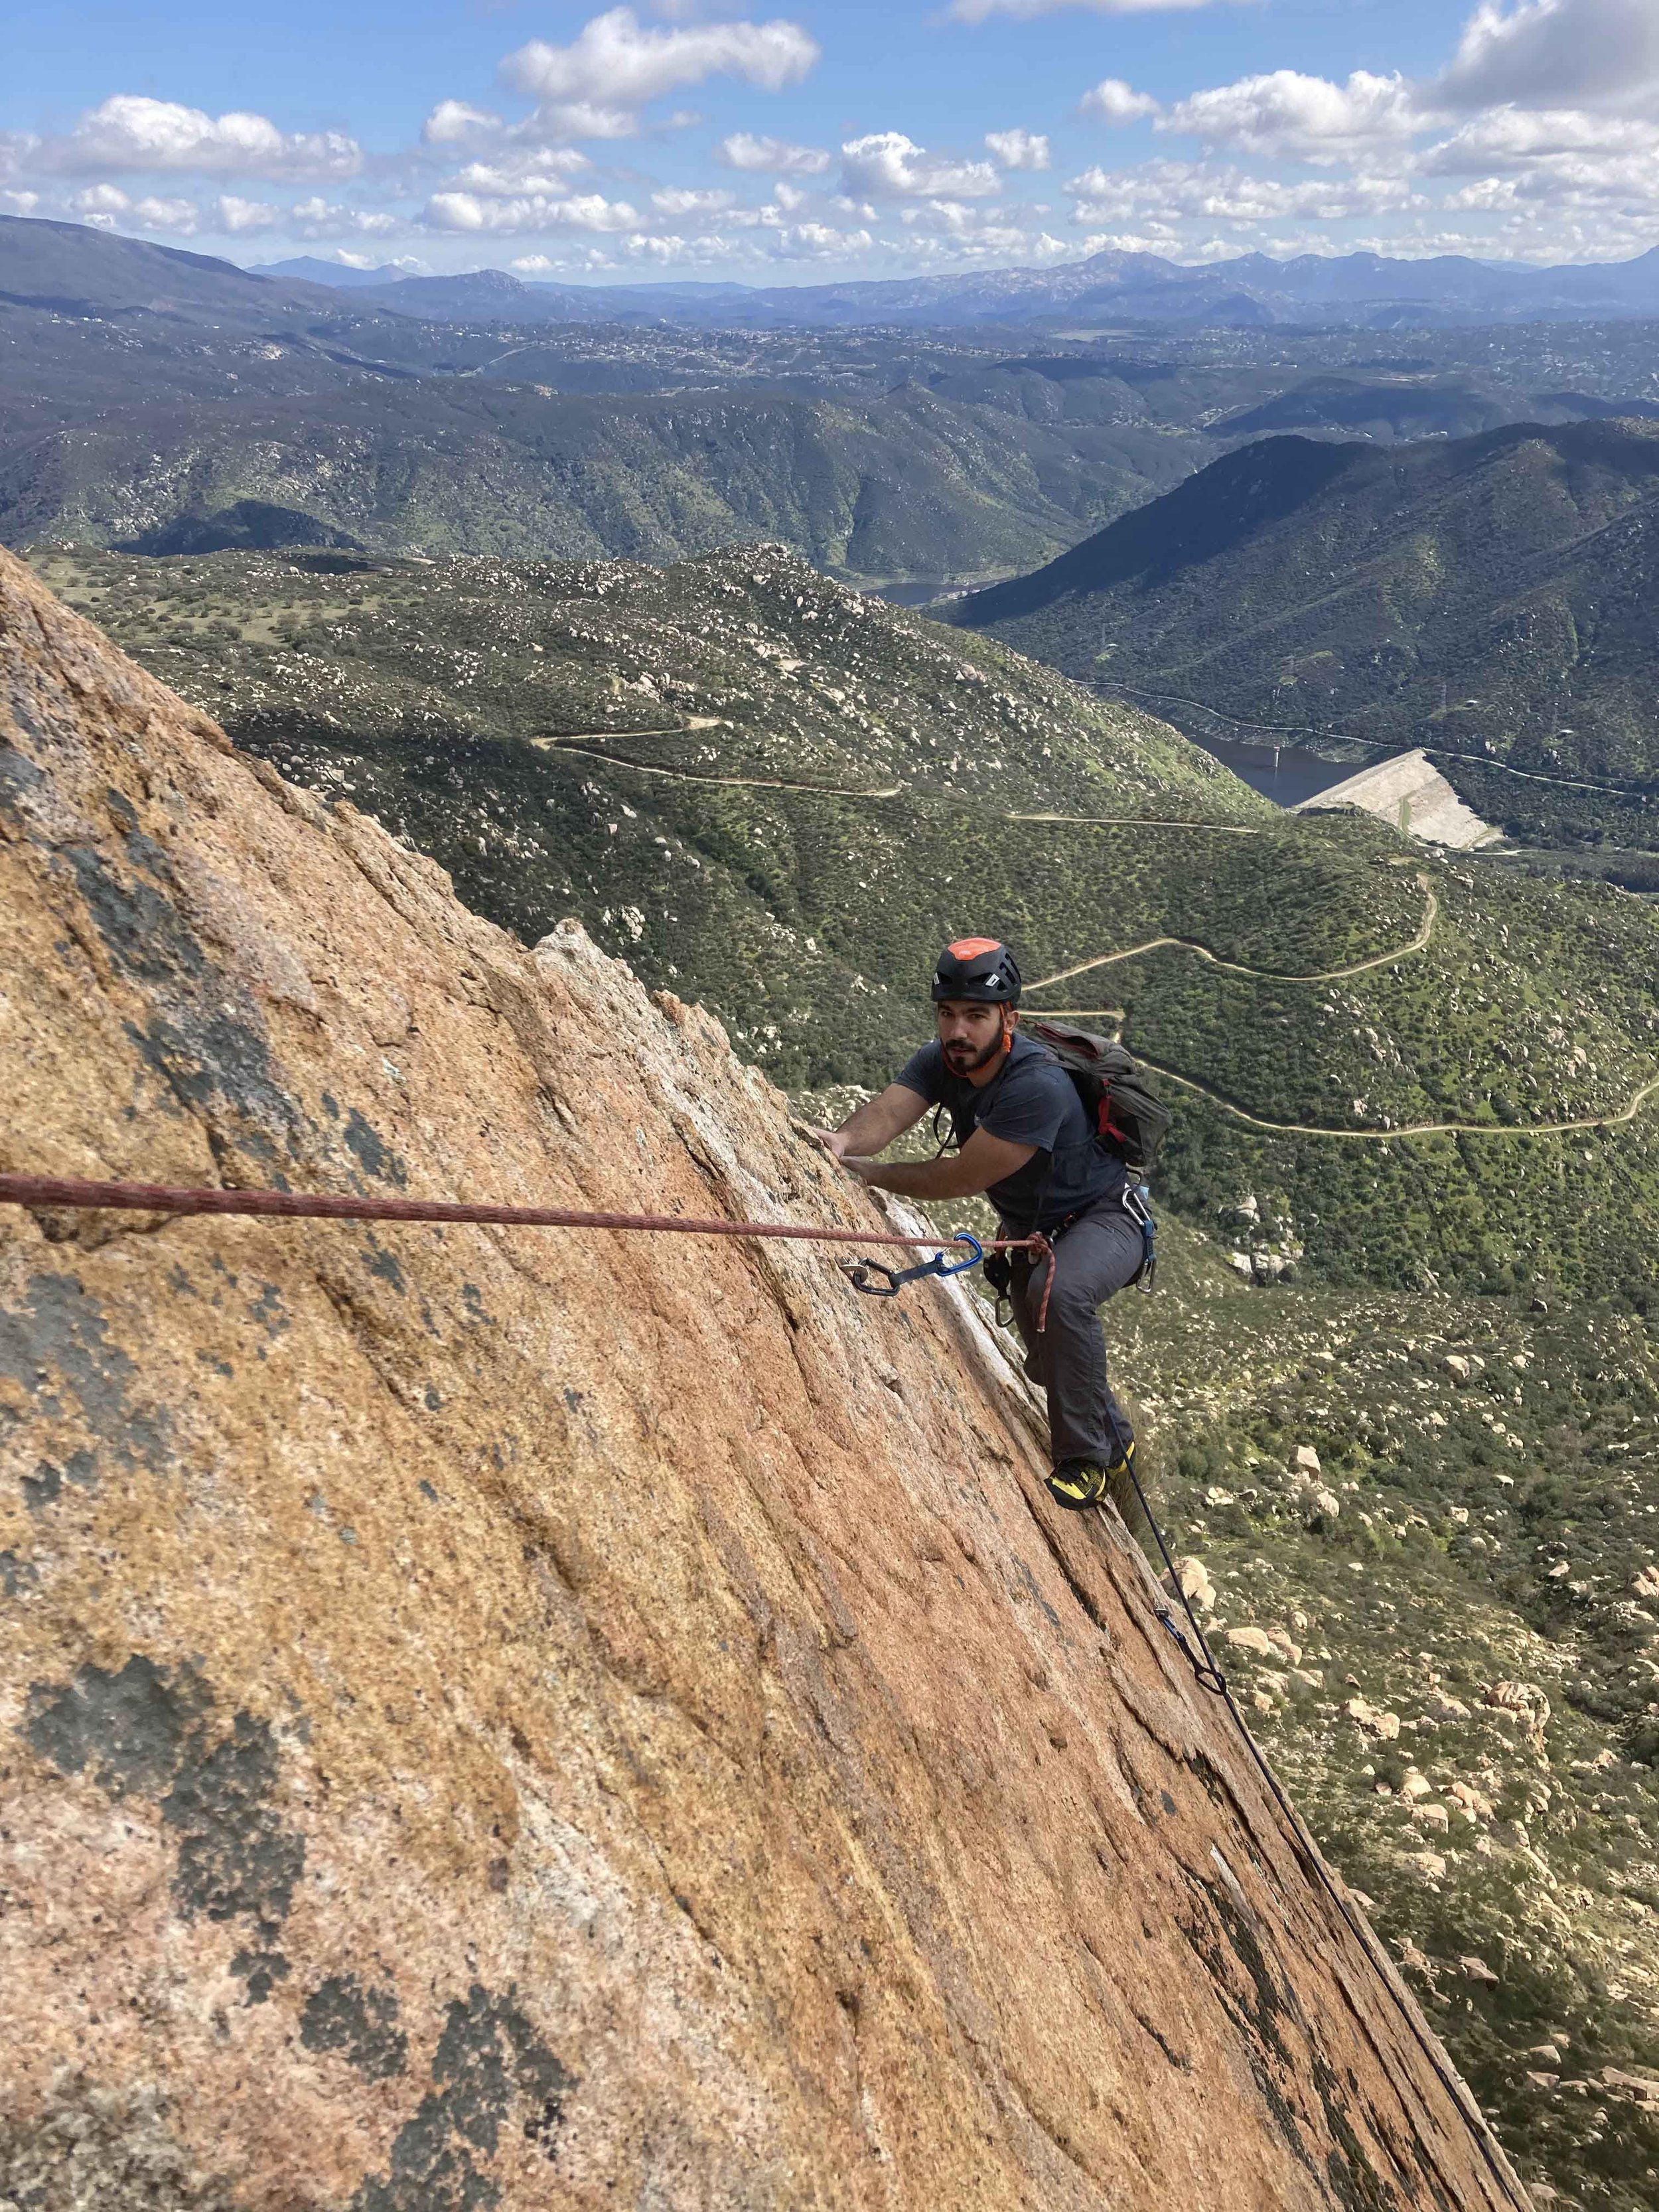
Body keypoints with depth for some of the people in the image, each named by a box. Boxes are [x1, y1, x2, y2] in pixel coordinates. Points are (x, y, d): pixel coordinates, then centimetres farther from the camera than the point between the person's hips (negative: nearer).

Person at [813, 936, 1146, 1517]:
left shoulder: (1037, 1086, -37)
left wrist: (866, 1171, -31)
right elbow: (888, 1110, -31)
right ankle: (1116, 1442, 52)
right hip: (1032, 1230, 8)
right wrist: (844, 1139, -54)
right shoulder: (939, 1062, -14)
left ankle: (1085, 1459, -20)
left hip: (1103, 1219, -8)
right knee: (1048, 1365, 20)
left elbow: (963, 1177, -35)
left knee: (1060, 1293, -39)